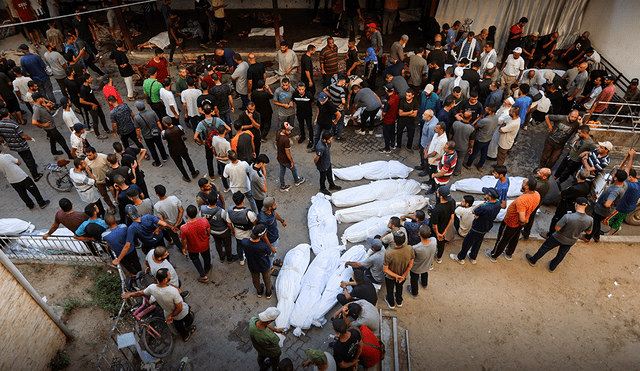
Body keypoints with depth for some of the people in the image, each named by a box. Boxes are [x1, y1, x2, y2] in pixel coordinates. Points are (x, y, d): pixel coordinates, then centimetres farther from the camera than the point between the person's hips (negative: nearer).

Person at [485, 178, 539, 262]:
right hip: (520, 223, 7)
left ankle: (493, 256, 39)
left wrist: (521, 222, -19)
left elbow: (522, 219, -39)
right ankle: (509, 254, 54)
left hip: (511, 223, -7)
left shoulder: (521, 201, -43)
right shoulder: (537, 195, -17)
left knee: (502, 239, 16)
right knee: (514, 238, 30)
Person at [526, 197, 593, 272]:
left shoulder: (568, 217, -38)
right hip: (571, 241, 4)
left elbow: (557, 228, -28)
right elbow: (588, 232, -6)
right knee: (561, 254, 28)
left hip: (558, 238, -4)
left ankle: (533, 260, 41)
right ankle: (552, 267, 51)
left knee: (545, 248, 21)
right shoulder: (590, 220, -24)